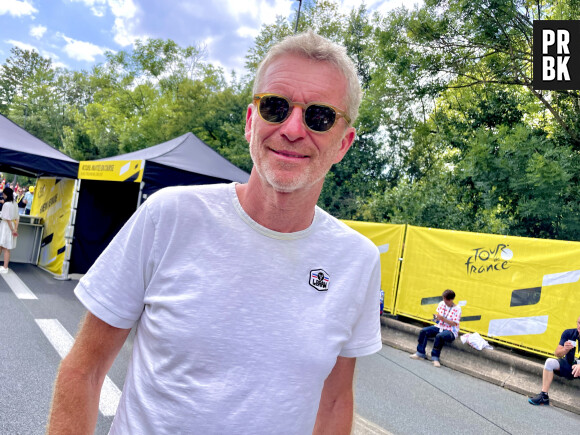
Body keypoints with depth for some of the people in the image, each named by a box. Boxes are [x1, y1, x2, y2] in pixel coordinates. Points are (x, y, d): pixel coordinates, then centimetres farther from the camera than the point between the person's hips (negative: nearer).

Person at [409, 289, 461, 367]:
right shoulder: (441, 304, 5)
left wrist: (443, 319, -25)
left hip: (450, 331, -6)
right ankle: (420, 353, -13)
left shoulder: (457, 309, -9)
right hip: (439, 327, 6)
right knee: (423, 331, -18)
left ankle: (435, 358, -26)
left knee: (439, 336, -38)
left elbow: (454, 324, -14)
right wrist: (436, 318, -10)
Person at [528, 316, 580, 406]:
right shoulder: (568, 333, -4)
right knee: (550, 362, -22)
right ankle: (544, 396, -20)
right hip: (568, 365, 4)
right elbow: (557, 353, -4)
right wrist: (565, 349, -26)